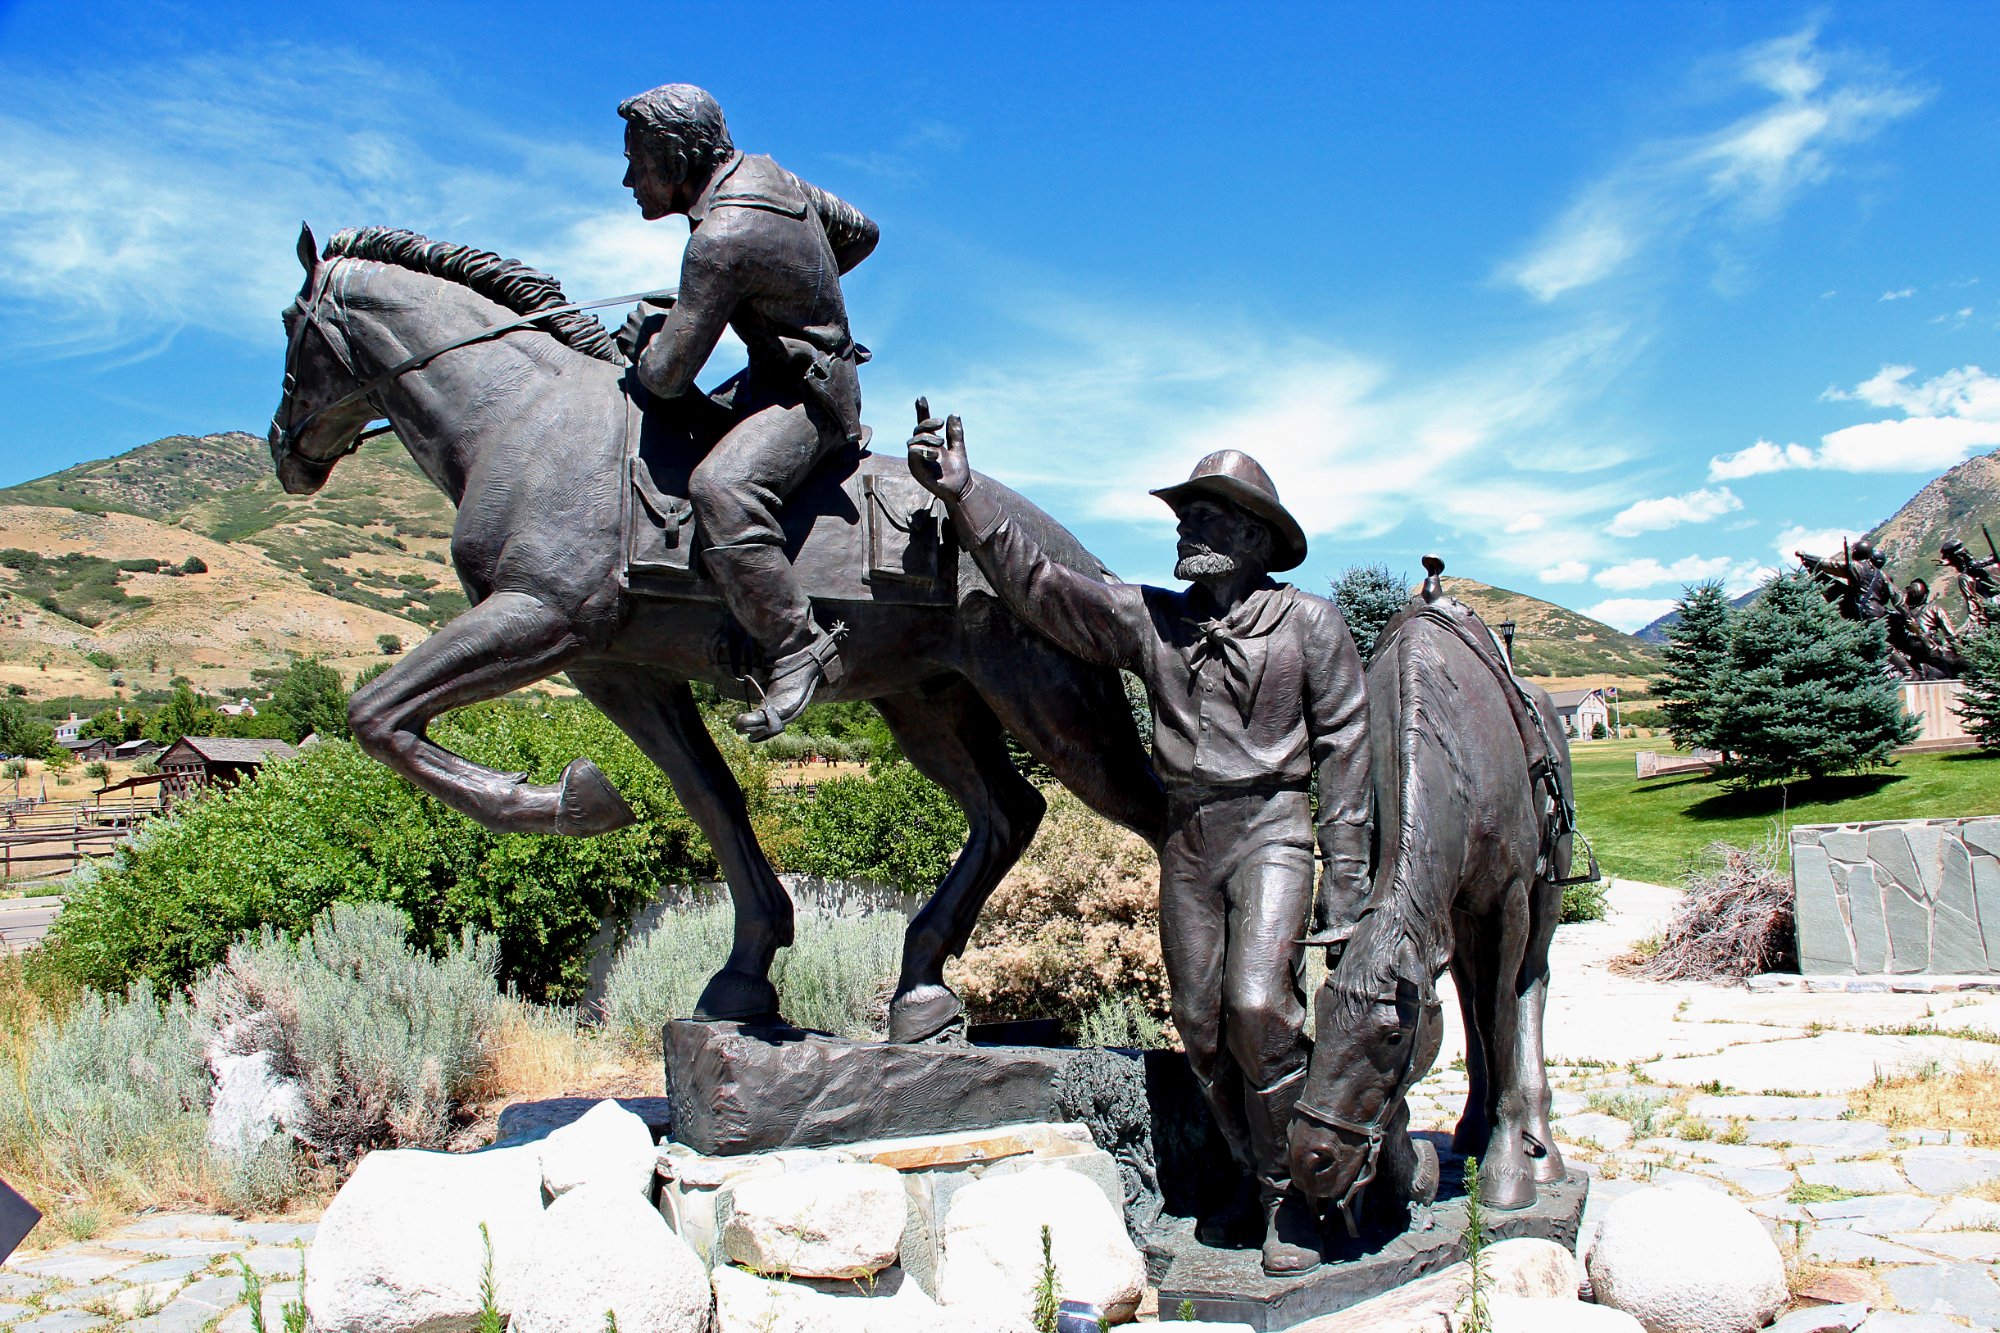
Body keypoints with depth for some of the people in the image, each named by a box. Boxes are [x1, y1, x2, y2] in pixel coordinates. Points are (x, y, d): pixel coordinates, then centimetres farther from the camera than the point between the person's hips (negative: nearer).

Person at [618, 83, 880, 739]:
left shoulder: (721, 239, -25)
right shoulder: (765, 174, 4)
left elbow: (668, 376, -25)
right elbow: (861, 231, 19)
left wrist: (647, 338, -2)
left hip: (811, 393, -11)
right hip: (773, 376, 11)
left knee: (720, 489, -35)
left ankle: (797, 646, -28)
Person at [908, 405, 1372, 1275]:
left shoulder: (1310, 624, 0)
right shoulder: (1149, 620, 7)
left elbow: (1345, 748, -1)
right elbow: (1037, 585, 1)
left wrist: (1344, 880, -4)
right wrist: (964, 495, -9)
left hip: (1270, 831, -4)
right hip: (1185, 841, 4)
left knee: (1257, 1006, -18)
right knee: (1201, 1025, 6)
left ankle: (1290, 1198, 1)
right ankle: (1256, 1178, 25)